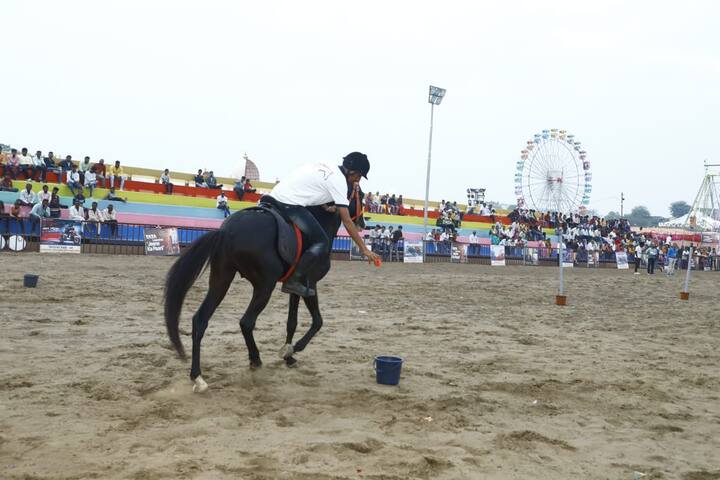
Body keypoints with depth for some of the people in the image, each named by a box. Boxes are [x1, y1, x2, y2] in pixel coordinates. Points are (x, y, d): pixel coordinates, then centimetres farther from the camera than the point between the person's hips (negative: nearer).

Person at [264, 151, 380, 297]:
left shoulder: (323, 167, 21)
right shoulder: (339, 181, -4)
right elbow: (347, 222, -5)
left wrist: (328, 204, 19)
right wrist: (364, 249, -1)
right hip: (289, 204, -10)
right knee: (322, 243, -7)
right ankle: (293, 281, -10)